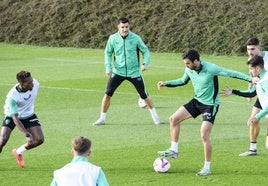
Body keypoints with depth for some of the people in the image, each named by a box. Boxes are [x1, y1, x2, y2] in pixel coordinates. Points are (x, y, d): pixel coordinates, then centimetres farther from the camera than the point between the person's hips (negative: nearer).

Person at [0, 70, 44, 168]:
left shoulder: (35, 83, -23)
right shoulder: (12, 97, -37)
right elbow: (15, 119, -36)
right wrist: (27, 135, -45)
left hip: (29, 115, 4)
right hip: (11, 116, -4)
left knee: (39, 139, -11)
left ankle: (18, 152, 14)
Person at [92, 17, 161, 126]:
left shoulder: (135, 38, -8)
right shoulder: (113, 38, -5)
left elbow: (145, 51, 2)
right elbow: (108, 53, 7)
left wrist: (145, 63, -15)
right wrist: (108, 67, -5)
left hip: (134, 72, -1)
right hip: (118, 71, 1)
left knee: (144, 95, 4)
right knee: (107, 94, -7)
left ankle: (155, 117, 23)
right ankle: (102, 119, 6)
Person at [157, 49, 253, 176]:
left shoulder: (210, 69, -26)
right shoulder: (189, 70, -5)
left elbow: (231, 73, -20)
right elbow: (183, 81, 17)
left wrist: (250, 79, -23)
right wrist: (166, 83, 9)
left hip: (210, 104, -7)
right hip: (197, 101, 7)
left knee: (204, 136, -14)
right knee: (174, 119, 2)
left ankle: (207, 168, -3)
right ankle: (174, 150, 16)